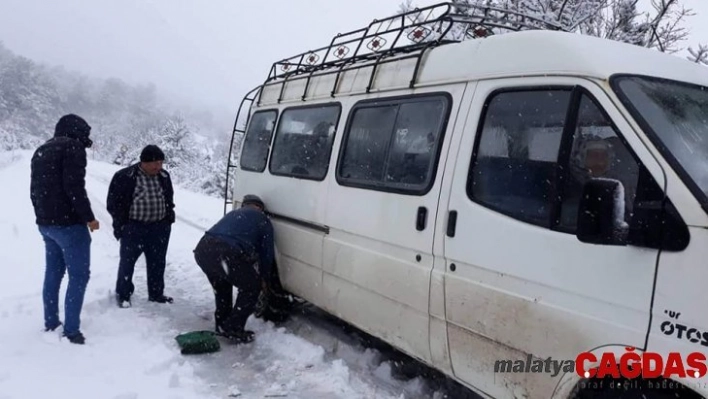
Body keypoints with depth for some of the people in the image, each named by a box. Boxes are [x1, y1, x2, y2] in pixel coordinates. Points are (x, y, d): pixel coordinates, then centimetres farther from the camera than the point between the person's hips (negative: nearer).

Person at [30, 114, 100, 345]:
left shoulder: (41, 150, 18)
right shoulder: (73, 147, -10)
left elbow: (35, 190, 18)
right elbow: (74, 186, -19)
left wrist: (43, 215, 22)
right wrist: (88, 217, -13)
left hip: (45, 223, 9)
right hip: (68, 223, -9)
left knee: (53, 273, 15)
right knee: (79, 275, -4)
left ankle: (51, 324, 22)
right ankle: (71, 330, -4)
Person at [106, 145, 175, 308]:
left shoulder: (164, 176, 5)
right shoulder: (124, 177, -10)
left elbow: (169, 199, 19)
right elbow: (113, 203, -5)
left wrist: (169, 218, 12)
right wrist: (121, 224, -7)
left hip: (160, 227, 4)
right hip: (133, 227, -4)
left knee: (157, 263, 12)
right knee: (127, 262, 6)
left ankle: (156, 293, 26)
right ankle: (123, 294, 20)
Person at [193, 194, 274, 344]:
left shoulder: (234, 214, 36)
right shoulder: (262, 220, 20)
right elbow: (267, 252, 20)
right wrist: (263, 278, 35)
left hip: (203, 249, 7)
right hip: (227, 254, -7)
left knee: (221, 285, 34)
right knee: (251, 287, 16)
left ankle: (222, 324, 39)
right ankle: (233, 329, 15)